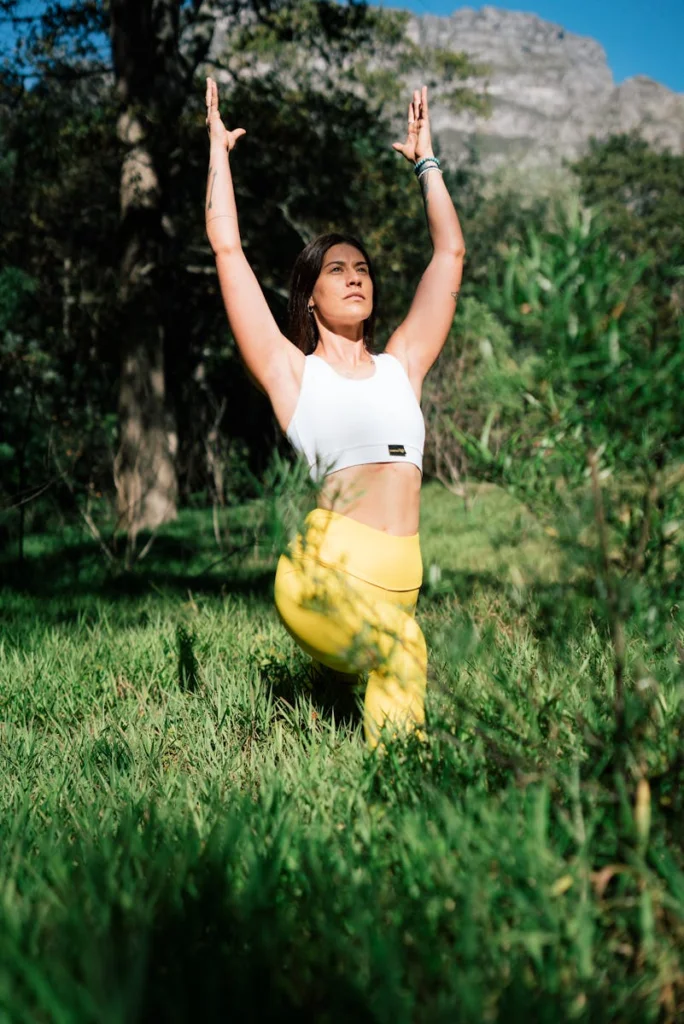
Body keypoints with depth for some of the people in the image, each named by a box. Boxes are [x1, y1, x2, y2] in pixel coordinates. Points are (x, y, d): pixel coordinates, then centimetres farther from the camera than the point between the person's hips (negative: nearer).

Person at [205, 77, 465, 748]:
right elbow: (227, 248, 12)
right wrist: (218, 150, 22)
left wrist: (425, 160, 34)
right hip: (322, 568, -5)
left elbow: (449, 252, 27)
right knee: (401, 648, -29)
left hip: (400, 581, 5)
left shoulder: (401, 364, 22)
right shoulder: (292, 370, 12)